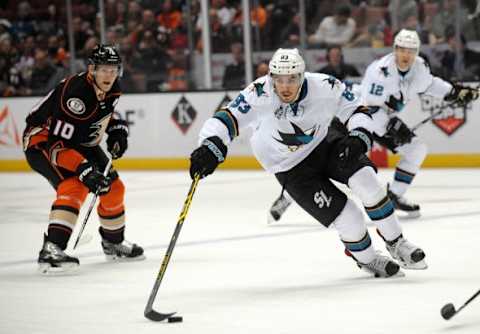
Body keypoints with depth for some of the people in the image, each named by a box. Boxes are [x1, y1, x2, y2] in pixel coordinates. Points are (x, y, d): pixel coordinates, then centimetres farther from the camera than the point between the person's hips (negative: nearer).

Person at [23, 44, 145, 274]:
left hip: (81, 143, 9)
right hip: (42, 141, -9)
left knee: (113, 187, 10)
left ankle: (113, 243, 32)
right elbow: (56, 143, -35)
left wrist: (117, 130, 1)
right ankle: (50, 250, -37)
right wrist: (83, 169, -41)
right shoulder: (74, 93, -33)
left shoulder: (112, 90, -6)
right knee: (74, 187, -30)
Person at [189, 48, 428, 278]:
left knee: (364, 179, -22)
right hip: (291, 169, -2)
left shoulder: (324, 87, -23)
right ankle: (367, 260, 21)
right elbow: (227, 119, -34)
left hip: (325, 142, 3)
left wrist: (358, 138, -26)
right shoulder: (260, 95, -31)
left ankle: (396, 243, 1)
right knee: (349, 220, -12)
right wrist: (211, 148, -51)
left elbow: (357, 110, -9)